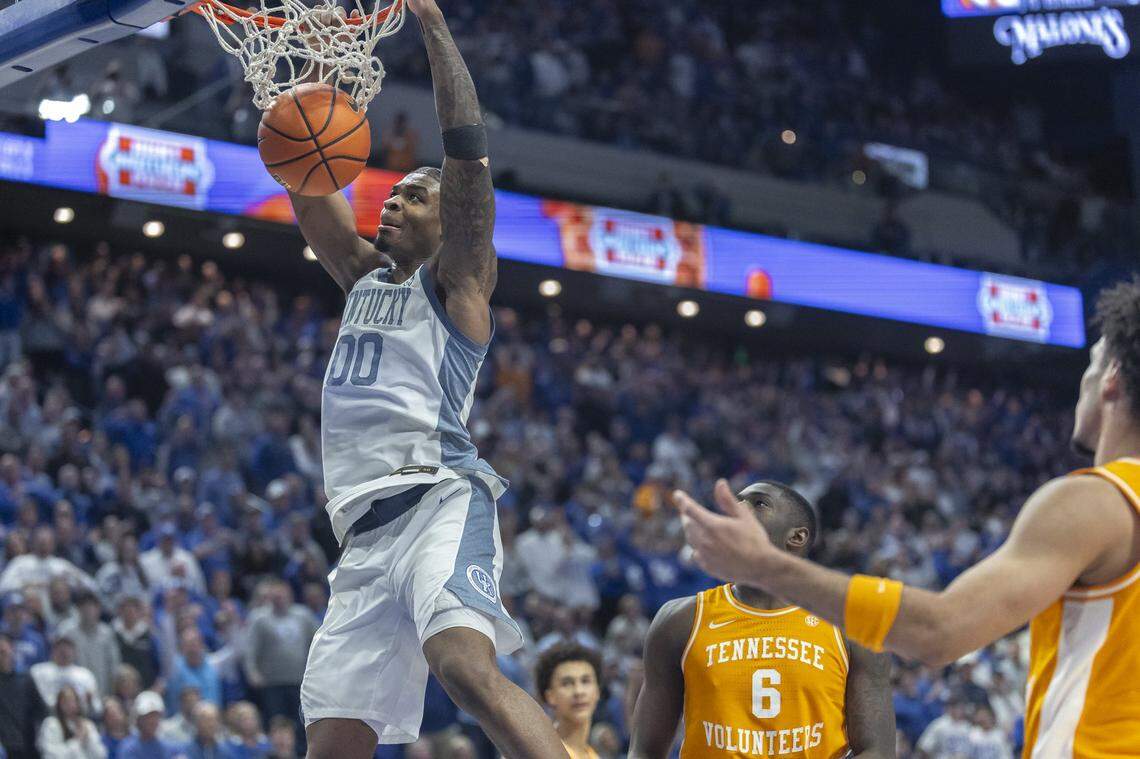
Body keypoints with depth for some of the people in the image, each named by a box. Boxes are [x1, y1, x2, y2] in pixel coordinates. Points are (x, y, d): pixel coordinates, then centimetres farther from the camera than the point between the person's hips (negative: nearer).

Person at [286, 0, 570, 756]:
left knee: (467, 664, -35)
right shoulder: (366, 276, 28)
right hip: (368, 531, 7)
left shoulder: (457, 281, 9)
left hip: (439, 501, -7)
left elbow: (468, 150, -3)